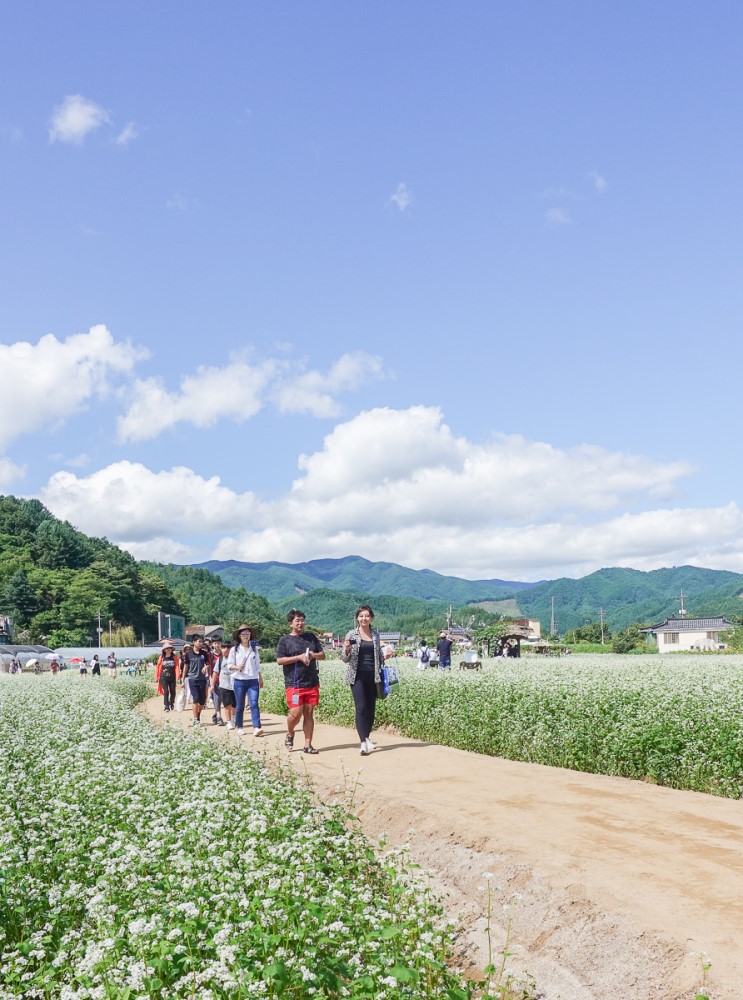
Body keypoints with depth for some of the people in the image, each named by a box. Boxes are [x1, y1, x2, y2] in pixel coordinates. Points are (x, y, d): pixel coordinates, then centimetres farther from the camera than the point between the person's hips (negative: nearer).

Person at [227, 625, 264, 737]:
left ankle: (257, 727, -21)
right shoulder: (234, 649, 2)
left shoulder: (254, 649, 11)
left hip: (253, 681, 1)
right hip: (239, 681, -1)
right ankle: (239, 727, 19)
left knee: (254, 704, -12)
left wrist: (260, 678, 16)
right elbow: (229, 665, 1)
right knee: (240, 706, 6)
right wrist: (237, 667, -18)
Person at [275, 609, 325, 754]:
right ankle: (290, 734, 20)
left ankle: (308, 745, 9)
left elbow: (322, 655, 16)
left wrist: (313, 655, -6)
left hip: (312, 682, 4)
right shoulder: (285, 640, 2)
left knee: (309, 713, 3)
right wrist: (299, 657, -14)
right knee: (296, 713, -10)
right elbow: (279, 660, -6)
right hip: (294, 684, -4)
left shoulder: (311, 637, 14)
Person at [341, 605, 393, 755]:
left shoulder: (376, 634, 9)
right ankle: (364, 743, -18)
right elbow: (345, 659, 0)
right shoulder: (352, 635, -1)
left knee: (371, 708, 8)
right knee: (361, 707, -13)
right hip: (357, 676, -4)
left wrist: (384, 656, 1)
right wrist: (347, 649, -21)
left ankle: (367, 738, 23)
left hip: (373, 675, 4)